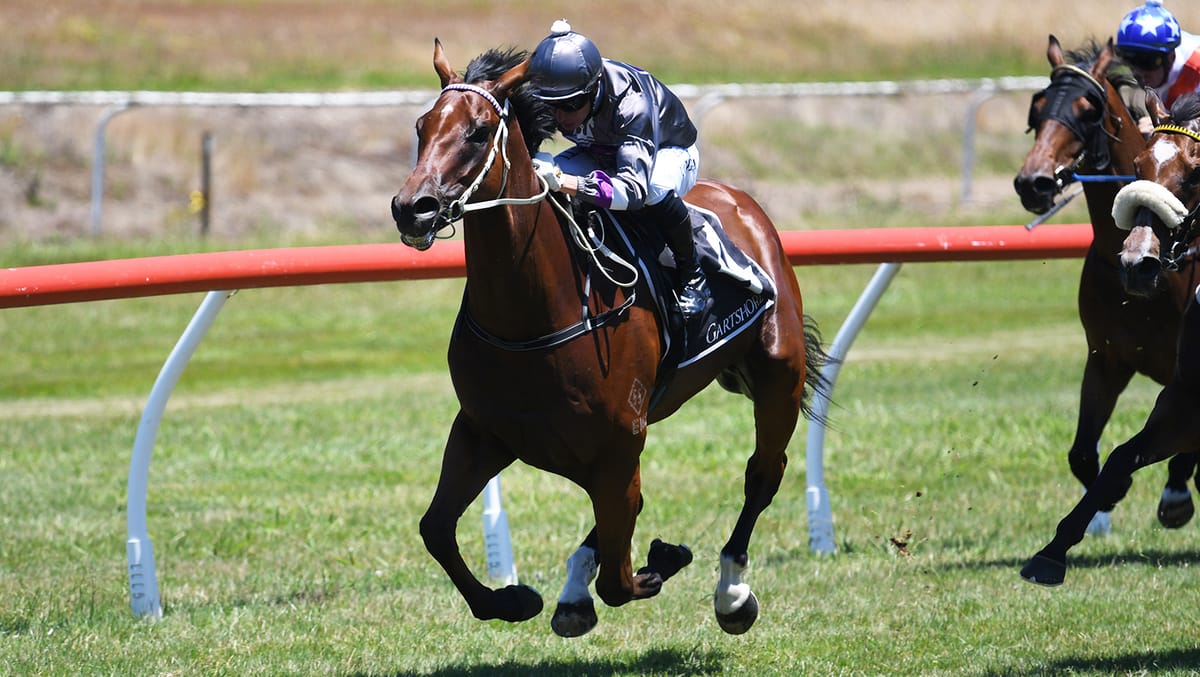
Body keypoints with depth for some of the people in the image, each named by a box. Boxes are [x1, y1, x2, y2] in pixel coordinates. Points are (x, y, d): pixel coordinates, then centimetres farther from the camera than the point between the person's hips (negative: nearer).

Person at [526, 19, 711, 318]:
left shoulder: (631, 105, -44)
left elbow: (634, 187, -55)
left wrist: (563, 181, -68)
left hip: (669, 151, -5)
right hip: (600, 154, 5)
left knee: (656, 188, -42)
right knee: (540, 180, -24)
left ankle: (692, 273, -16)